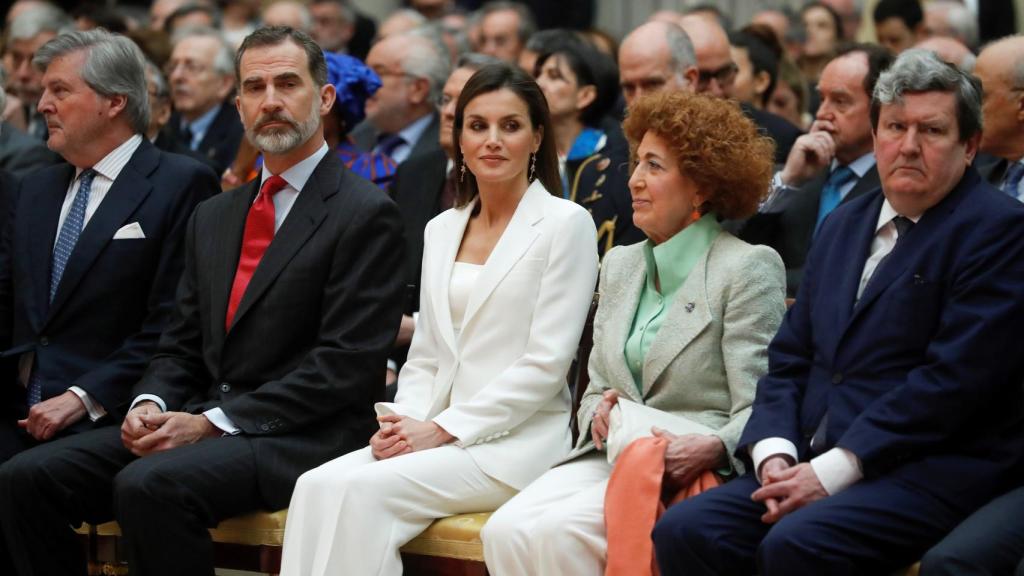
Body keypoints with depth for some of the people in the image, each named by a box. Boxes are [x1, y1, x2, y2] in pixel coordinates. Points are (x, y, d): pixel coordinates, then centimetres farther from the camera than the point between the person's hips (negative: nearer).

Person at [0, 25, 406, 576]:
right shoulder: (212, 217, 20)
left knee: (149, 485, -34)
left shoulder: (365, 213, -4)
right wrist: (150, 404, -4)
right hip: (199, 422, 7)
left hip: (298, 437, -7)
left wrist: (213, 422, -16)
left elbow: (345, 365, -12)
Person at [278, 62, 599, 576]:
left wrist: (442, 428, -13)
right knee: (316, 486, -24)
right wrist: (400, 421, -4)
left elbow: (545, 364, -9)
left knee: (361, 491, -28)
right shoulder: (441, 230, 18)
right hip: (437, 433, 5)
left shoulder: (566, 223, -2)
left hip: (517, 439, -5)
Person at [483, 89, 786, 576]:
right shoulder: (620, 265, 19)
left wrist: (709, 448, -28)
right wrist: (600, 412, -2)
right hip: (610, 459, 6)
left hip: (695, 475, -6)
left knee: (557, 532, -30)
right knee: (505, 531, -23)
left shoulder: (749, 268, -4)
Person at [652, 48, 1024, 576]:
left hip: (935, 469, -7)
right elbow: (789, 357, 17)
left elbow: (955, 378, -14)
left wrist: (832, 471, -16)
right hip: (816, 461, 7)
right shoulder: (844, 224, 20)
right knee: (683, 531, -16)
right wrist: (774, 453, -3)